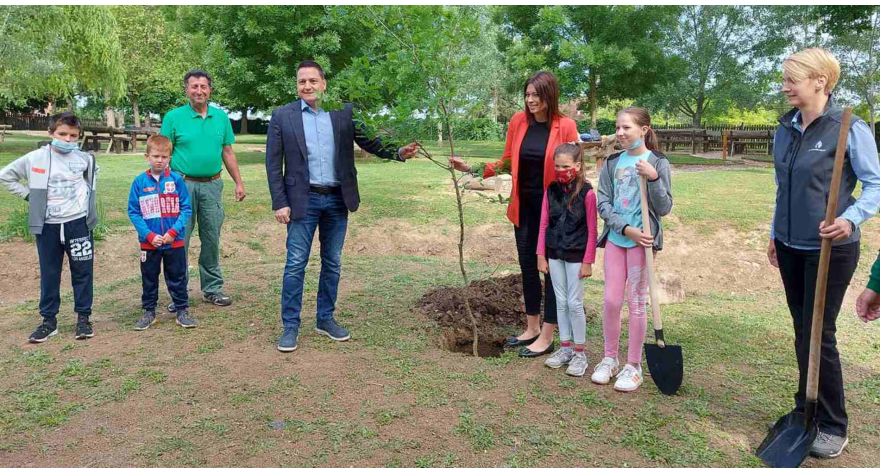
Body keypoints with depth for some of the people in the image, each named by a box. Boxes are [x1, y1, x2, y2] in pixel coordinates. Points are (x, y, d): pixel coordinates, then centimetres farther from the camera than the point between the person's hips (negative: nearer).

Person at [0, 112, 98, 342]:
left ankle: (83, 317, 16)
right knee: (49, 274, 8)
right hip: (48, 226, 0)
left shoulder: (85, 159, 0)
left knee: (82, 272, 5)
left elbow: (94, 172, 24)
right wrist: (28, 195, -1)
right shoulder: (35, 159, -5)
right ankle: (49, 320, 18)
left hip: (78, 224, 0)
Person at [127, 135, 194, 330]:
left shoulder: (176, 180, -5)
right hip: (149, 243, 1)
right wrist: (149, 235, -13)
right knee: (149, 279, 14)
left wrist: (174, 231, -15)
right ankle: (149, 312, 27)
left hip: (175, 241, -1)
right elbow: (133, 212, -3)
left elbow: (186, 209, -4)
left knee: (177, 278, 10)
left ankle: (182, 310, 21)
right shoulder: (139, 182, -4)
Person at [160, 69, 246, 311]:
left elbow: (227, 152, 13)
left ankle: (212, 289, 22)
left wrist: (239, 182, 9)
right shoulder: (173, 117, -2)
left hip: (212, 185, 3)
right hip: (183, 185, -3)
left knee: (211, 239, 10)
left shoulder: (221, 117, 8)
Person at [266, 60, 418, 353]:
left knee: (332, 263, 11)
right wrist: (280, 204, -7)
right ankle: (290, 326, 11)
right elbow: (273, 164, -1)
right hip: (303, 200, -2)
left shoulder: (344, 112, 4)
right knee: (296, 265, -1)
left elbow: (369, 142, 4)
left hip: (338, 199, 3)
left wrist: (399, 152, -12)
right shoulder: (282, 116, 0)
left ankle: (325, 320, 25)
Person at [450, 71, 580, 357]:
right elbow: (506, 163, 8)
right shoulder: (518, 121, 2)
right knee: (527, 266, 14)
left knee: (552, 268, 4)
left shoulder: (565, 126, -11)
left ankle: (546, 337, 15)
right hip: (524, 206, 5)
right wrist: (471, 169, 0)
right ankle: (532, 328, 30)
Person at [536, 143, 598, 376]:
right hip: (554, 254, 5)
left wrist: (588, 261, -10)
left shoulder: (586, 192, -12)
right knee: (561, 302, 12)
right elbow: (544, 225, 6)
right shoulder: (551, 190, 2)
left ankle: (580, 353, 15)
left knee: (574, 303, 1)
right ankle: (565, 348, 25)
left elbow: (592, 231, -10)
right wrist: (541, 256, 4)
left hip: (576, 255, -5)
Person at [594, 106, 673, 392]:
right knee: (611, 301, 5)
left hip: (642, 240, -3)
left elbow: (664, 209, -8)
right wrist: (626, 229, -13)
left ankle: (634, 366, 16)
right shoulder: (612, 163, 5)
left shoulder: (658, 163, -5)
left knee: (636, 302, 3)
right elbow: (603, 203, 0)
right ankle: (610, 359, 23)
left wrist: (653, 178, -21)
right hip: (615, 238, 3)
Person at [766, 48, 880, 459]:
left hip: (829, 248, -6)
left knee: (819, 335, -1)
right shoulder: (786, 129, 7)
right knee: (802, 331, 13)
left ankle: (832, 427, 15)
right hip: (791, 247, 6)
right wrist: (775, 233, 19)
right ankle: (805, 410, 27)